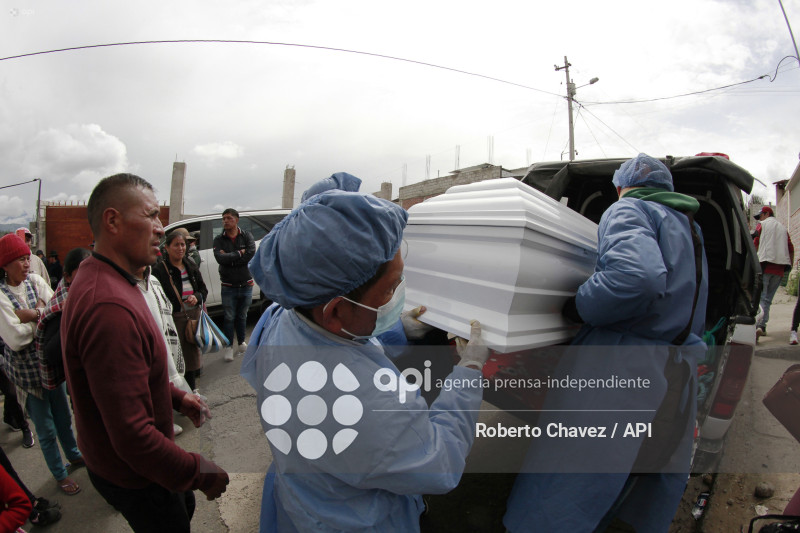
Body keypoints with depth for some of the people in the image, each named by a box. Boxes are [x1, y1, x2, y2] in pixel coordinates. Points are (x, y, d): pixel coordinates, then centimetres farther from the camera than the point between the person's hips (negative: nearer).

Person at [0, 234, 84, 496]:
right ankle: (59, 474, 29)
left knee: (63, 415, 22)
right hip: (26, 369, -4)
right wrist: (43, 315, -13)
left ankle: (73, 454, 44)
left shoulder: (35, 281, -3)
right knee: (46, 429, 10)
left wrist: (34, 314, -24)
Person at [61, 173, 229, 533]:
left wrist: (177, 397, 8)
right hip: (133, 477, -9)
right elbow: (133, 436, -34)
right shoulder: (109, 307, -35)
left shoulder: (96, 279, 2)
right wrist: (202, 474, -23)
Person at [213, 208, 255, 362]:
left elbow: (251, 254, -19)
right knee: (229, 317, 4)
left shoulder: (246, 236, -1)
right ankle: (228, 347, 17)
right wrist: (239, 253, -15)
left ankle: (241, 343, 32)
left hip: (246, 284, 1)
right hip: (228, 286, -1)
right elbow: (220, 258, -19)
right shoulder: (219, 239, -2)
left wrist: (229, 258, -17)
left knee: (242, 316, 16)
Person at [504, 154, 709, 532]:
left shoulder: (628, 210, -6)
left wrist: (577, 309, -15)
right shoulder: (689, 227, 21)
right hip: (679, 379, 9)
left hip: (623, 368, -9)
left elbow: (637, 277, -27)